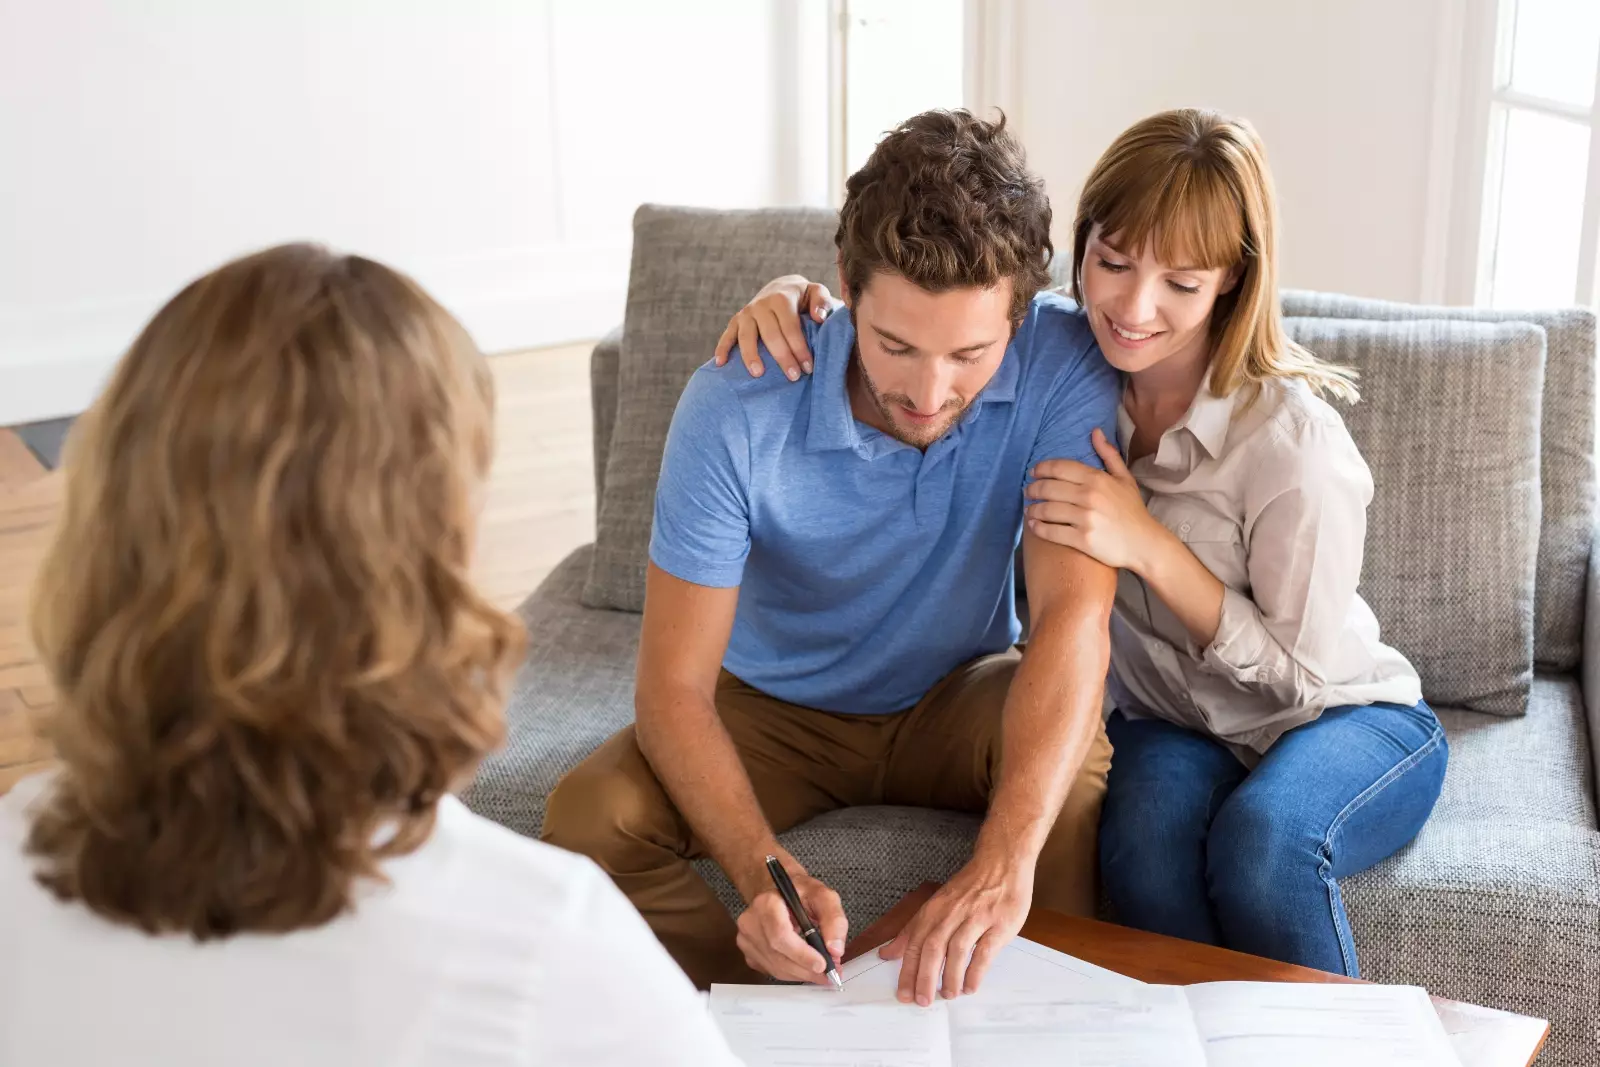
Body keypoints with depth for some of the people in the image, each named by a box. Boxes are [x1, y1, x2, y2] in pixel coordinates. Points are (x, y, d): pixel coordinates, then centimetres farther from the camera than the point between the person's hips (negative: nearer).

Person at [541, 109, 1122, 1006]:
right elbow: (674, 688, -25)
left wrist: (1004, 863, -51)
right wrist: (764, 871, -44)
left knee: (1083, 759, -33)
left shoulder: (1062, 365, -25)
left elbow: (1075, 614, -35)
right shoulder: (736, 409, -28)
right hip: (777, 709, 0)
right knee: (592, 818, -26)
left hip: (957, 696, 0)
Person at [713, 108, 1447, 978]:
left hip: (1352, 720, -3)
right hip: (1175, 726, 3)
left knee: (1261, 836, -36)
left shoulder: (1290, 439, -25)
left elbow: (1302, 669, -18)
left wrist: (1147, 545, -30)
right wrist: (798, 298, -19)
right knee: (1145, 826, -32)